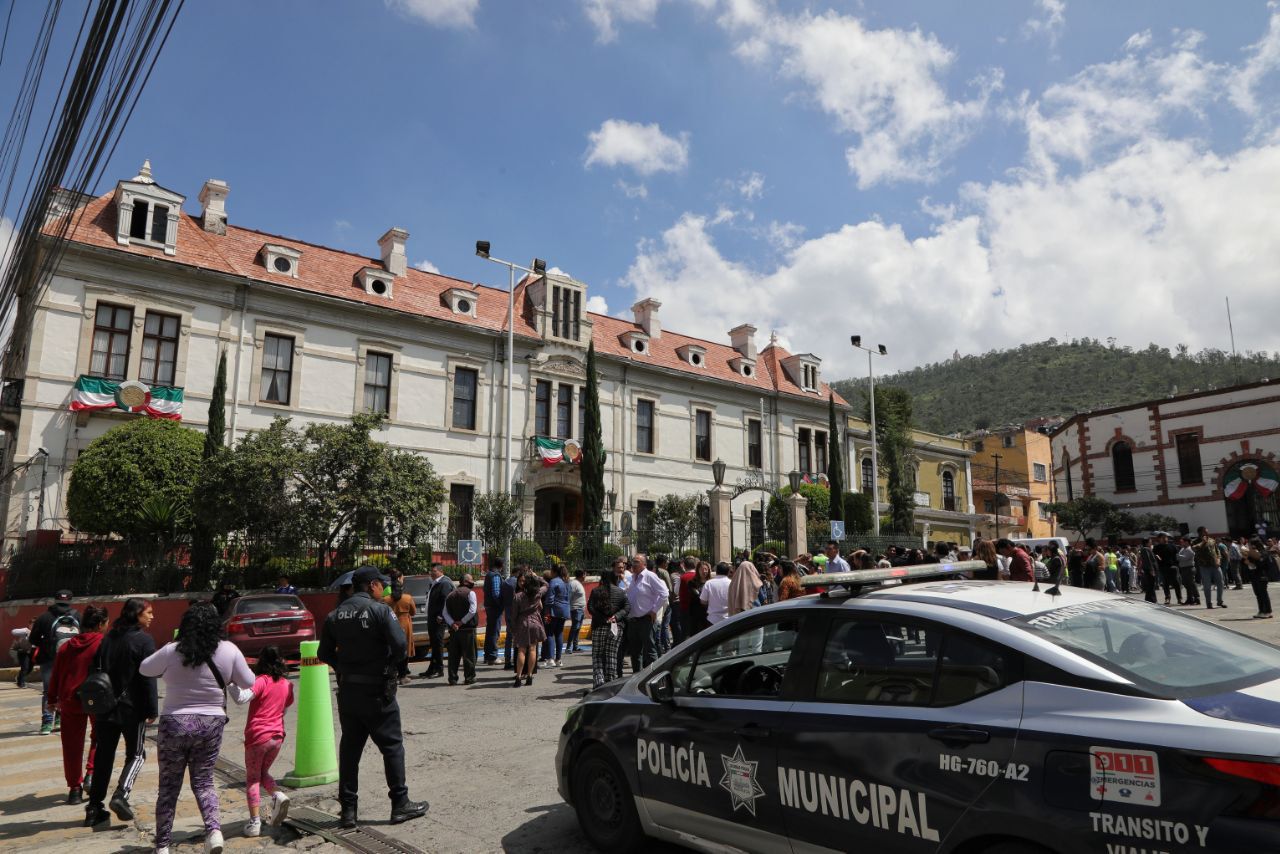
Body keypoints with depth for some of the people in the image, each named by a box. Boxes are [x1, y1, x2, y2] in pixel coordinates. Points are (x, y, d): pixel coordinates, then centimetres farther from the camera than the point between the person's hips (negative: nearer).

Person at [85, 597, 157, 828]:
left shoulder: (108, 638, 9)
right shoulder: (144, 640, -12)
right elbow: (148, 678, -14)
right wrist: (152, 709, -10)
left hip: (105, 705, 6)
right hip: (132, 707, -6)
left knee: (103, 756, 13)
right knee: (136, 754, 8)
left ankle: (94, 808, 15)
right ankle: (121, 795, -11)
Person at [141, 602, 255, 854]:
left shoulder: (171, 652, -10)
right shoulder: (229, 651, -7)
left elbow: (144, 669, 9)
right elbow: (249, 683, 2)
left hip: (174, 724, -1)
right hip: (211, 724, 1)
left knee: (168, 786, 14)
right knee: (203, 781, 14)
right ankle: (214, 829, -5)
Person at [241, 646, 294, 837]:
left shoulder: (261, 681, -12)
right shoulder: (286, 684, 6)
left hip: (257, 736, -5)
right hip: (277, 736, 5)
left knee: (252, 778, 7)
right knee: (263, 773, 23)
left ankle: (254, 821, 2)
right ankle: (278, 795, -3)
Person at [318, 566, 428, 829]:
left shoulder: (335, 615, 6)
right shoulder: (380, 610, -13)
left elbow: (324, 654, 7)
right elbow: (400, 644, -21)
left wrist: (344, 669, 13)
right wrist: (388, 666, -3)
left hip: (347, 689, 6)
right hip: (376, 690, -5)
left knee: (349, 747, 13)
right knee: (392, 745, 5)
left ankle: (348, 809, 17)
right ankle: (400, 803, 11)